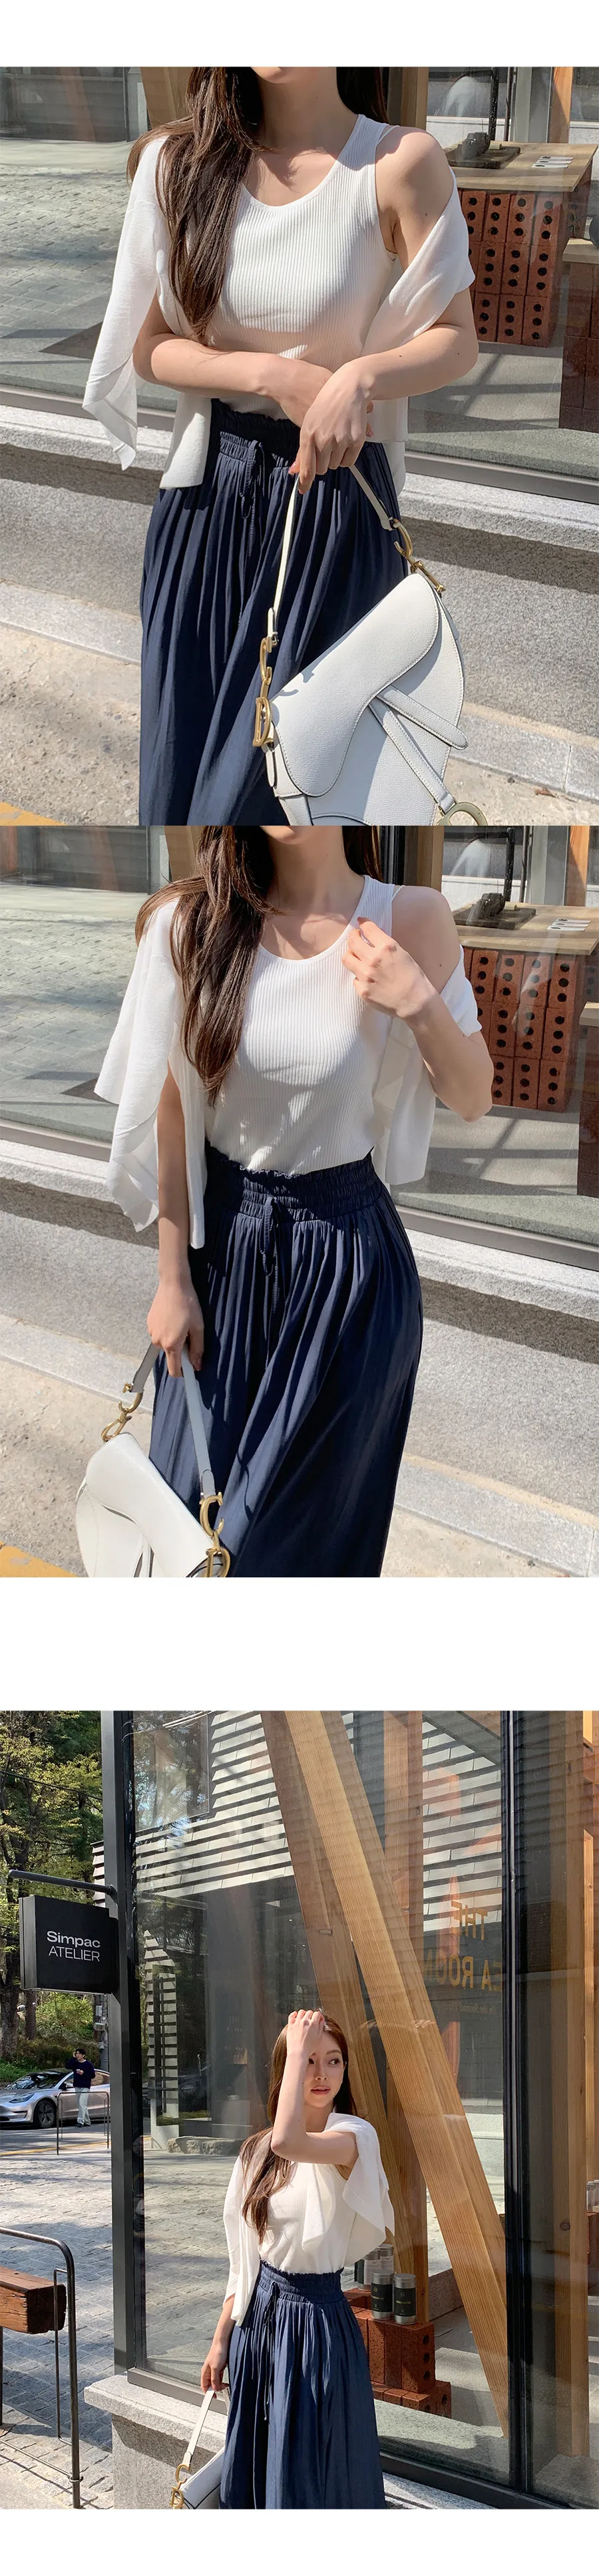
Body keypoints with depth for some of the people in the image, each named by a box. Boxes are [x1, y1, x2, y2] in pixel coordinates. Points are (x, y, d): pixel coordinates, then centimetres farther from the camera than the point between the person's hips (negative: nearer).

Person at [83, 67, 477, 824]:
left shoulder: (399, 164, -8)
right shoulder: (177, 163, 2)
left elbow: (456, 341, -2)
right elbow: (149, 347, 3)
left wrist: (362, 375, -23)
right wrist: (275, 375, -14)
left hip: (335, 494, -3)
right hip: (203, 499, 3)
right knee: (178, 791, 8)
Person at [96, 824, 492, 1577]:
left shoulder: (410, 922, -12)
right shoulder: (192, 924, -9)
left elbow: (474, 1099, -2)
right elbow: (172, 1112, -2)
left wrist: (421, 1004, -20)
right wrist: (172, 1279, 0)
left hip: (346, 1258, -1)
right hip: (221, 1246, 1)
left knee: (311, 1521, 9)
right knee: (192, 1506, 11)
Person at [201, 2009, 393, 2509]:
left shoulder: (354, 2137, -13)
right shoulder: (258, 2153, 6)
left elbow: (290, 2142, -35)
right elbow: (244, 2259, 13)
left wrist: (302, 2046, -25)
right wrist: (221, 2341, 12)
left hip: (316, 2316, -6)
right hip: (261, 2317, 6)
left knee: (309, 2484, -2)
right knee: (253, 2476, 13)